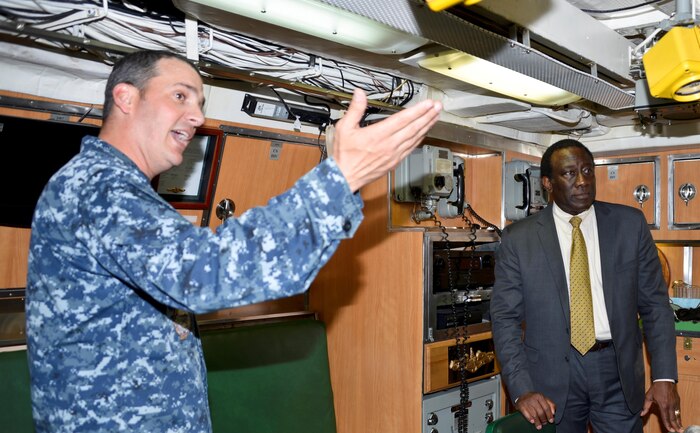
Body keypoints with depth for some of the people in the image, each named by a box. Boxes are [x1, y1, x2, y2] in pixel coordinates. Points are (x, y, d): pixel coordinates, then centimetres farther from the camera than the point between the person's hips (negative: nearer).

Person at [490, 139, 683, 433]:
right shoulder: (518, 238, -4)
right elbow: (505, 317, -5)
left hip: (618, 369, 1)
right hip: (552, 372, -1)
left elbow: (654, 303, 3)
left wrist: (664, 376, -4)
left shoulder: (630, 224, 1)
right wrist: (522, 389, -14)